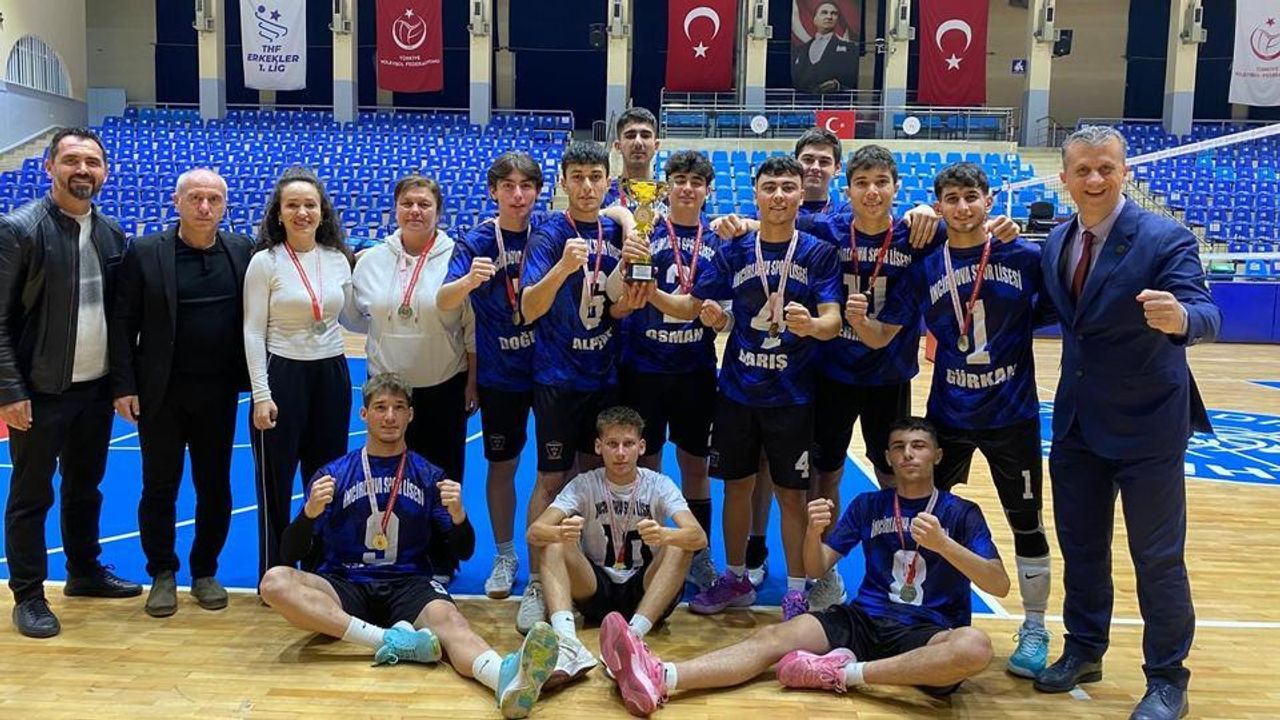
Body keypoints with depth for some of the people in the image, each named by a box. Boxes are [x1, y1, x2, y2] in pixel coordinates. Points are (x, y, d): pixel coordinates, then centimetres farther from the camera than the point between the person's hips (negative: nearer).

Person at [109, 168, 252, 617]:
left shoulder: (243, 251, 1)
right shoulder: (144, 252, -4)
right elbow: (123, 323, -4)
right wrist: (124, 386, -8)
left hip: (219, 393, 2)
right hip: (160, 393, -1)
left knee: (215, 487, 11)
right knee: (159, 488, 9)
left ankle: (205, 572, 27)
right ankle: (162, 575, 25)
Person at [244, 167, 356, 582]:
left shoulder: (339, 259, 5)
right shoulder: (265, 261, -6)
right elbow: (253, 332, -8)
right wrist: (261, 395, -12)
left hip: (332, 374, 4)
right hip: (283, 374, -4)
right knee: (276, 481, 5)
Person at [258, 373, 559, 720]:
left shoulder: (429, 476, 10)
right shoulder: (333, 474, 8)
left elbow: (464, 552, 7)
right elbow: (292, 556, 3)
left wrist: (458, 515, -16)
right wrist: (310, 512, -19)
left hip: (409, 584, -1)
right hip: (345, 586, 1)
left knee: (448, 620, -34)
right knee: (275, 581, -28)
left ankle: (508, 679, -64)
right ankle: (389, 639, -32)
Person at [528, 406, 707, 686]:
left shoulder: (659, 485, -7)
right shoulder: (585, 485, -6)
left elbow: (699, 537, -23)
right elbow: (534, 532, -19)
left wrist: (663, 536, -46)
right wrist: (562, 533, -44)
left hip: (645, 590, 0)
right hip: (595, 589, 1)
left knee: (680, 545, -27)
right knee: (553, 544, -24)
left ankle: (634, 634, -39)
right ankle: (567, 641, -43)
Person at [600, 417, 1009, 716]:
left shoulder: (961, 513, 2)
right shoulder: (868, 505, 11)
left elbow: (999, 585, -9)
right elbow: (817, 568, 8)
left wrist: (942, 543, -26)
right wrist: (814, 532, -16)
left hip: (928, 632, -2)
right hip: (864, 618, 3)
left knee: (974, 647, -37)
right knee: (772, 637, -21)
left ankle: (844, 672, -29)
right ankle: (658, 679, -41)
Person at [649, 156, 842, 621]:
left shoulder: (819, 253, -4)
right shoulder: (734, 251, 2)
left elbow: (833, 320, -12)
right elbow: (693, 306, 4)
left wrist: (812, 324, -35)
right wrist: (650, 292, -13)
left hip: (792, 395, -2)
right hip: (737, 390, 3)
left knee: (791, 493, 5)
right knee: (737, 484, 12)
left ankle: (796, 591, 19)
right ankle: (735, 579, 29)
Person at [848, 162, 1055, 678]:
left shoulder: (1026, 257, -5)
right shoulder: (925, 267, 0)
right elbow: (881, 337, -1)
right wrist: (858, 319, -21)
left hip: (1012, 415, -1)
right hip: (947, 414, 2)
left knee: (1027, 522, 8)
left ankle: (1034, 629, 27)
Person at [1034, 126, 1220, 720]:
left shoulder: (1165, 239, -15)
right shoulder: (1056, 241, 3)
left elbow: (1205, 314, -26)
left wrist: (1180, 318, -49)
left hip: (1146, 424, -5)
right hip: (1078, 420, 6)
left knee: (1158, 557, 6)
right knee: (1080, 545, 17)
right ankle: (1084, 651, 36)